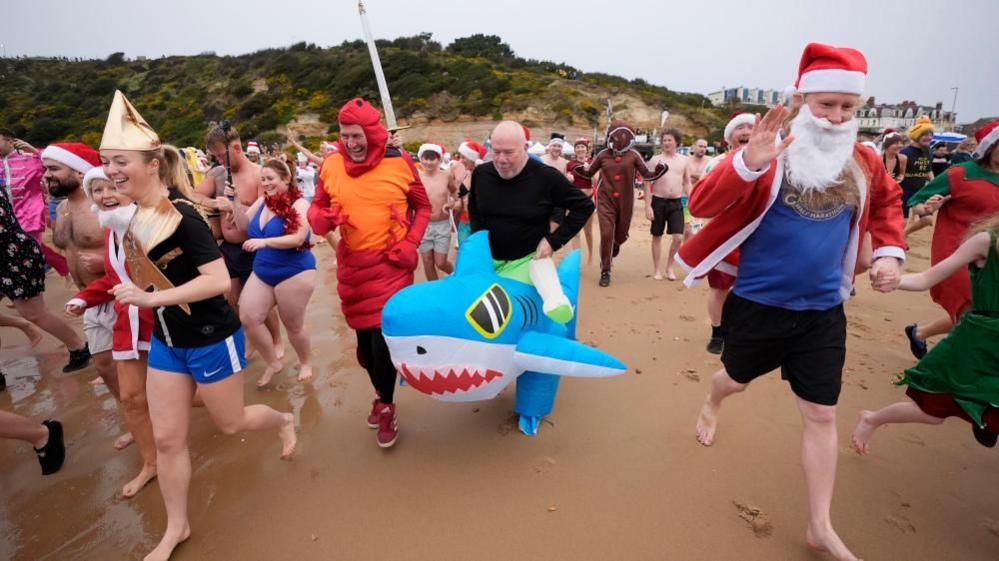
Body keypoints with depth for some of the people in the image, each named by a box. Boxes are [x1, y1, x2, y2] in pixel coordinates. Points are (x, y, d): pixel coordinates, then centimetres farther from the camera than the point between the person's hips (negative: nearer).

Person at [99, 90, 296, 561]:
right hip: (165, 342, 7)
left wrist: (152, 299, -27)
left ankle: (284, 421, 46)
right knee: (166, 438, 13)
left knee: (231, 423, 13)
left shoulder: (182, 217, -23)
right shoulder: (133, 215, 2)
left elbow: (219, 280, -28)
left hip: (211, 341, -7)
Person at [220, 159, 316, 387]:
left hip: (294, 274, -7)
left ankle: (305, 363, 32)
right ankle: (273, 363, 18)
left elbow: (297, 239, -23)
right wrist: (235, 202, -4)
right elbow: (244, 225, 9)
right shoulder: (262, 201, 6)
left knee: (293, 325, 6)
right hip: (262, 272, 7)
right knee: (248, 318, -1)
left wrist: (265, 242, -31)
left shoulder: (299, 204, -13)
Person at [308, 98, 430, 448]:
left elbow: (422, 207, 5)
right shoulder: (331, 165, 0)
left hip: (391, 265, -3)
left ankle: (386, 405, 20)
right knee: (364, 339, 12)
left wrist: (409, 245, -8)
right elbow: (317, 207, 10)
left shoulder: (400, 162, -6)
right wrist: (320, 219, -14)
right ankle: (381, 395, 38)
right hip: (352, 265, 3)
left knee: (383, 338, -5)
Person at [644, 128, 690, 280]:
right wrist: (648, 206, -12)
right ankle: (657, 269, 19)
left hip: (676, 202, 2)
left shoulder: (683, 160, 8)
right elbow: (647, 184, -5)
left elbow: (687, 183, 14)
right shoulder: (655, 159, -2)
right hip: (658, 201, -2)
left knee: (678, 237, -5)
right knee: (657, 236, 6)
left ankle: (669, 267, 15)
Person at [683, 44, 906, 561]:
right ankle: (710, 408, 57)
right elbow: (701, 205, -27)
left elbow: (888, 201, 22)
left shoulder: (862, 163, 1)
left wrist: (889, 251, 6)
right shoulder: (769, 154, -15)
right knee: (737, 379, 20)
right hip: (759, 304, -3)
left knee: (821, 416, 8)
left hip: (823, 311, 4)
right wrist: (747, 164, -44)